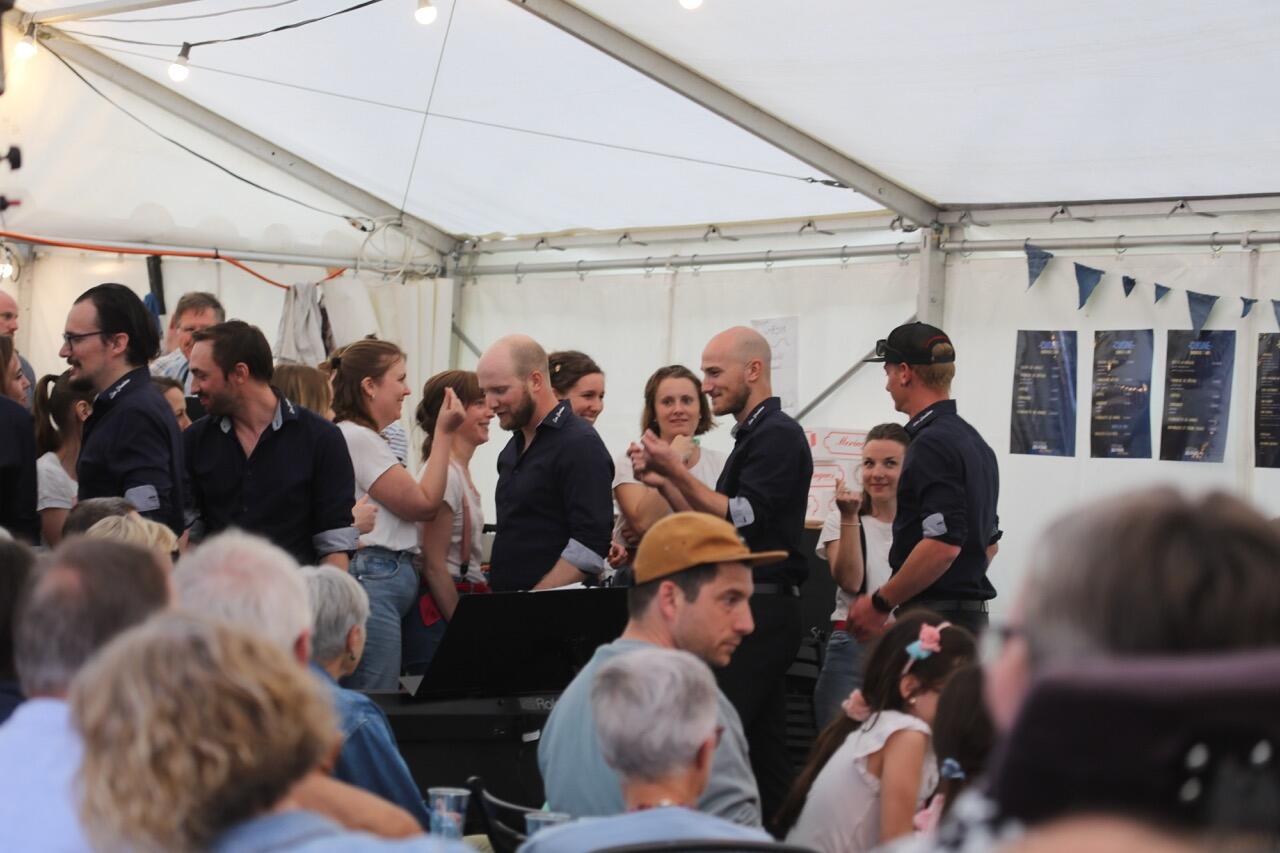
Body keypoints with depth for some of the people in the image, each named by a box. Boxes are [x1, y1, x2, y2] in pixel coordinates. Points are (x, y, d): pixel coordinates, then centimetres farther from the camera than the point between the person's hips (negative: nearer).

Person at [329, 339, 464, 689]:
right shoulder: (356, 438, -10)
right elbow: (425, 504, -9)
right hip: (373, 583, -11)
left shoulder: (365, 438, 21)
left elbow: (415, 503, 19)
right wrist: (443, 434, -4)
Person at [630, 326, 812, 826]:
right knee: (763, 749, 9)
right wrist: (664, 482, 11)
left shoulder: (777, 436, -9)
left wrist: (677, 472, -18)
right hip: (758, 610, 10)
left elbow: (742, 519, -19)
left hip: (761, 611, -10)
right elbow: (714, 525, 22)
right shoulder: (752, 436, 21)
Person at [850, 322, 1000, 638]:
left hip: (935, 616, -10)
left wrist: (880, 603, -16)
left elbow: (943, 544, -24)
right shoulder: (974, 440, 17)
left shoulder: (932, 443, -15)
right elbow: (990, 543, 24)